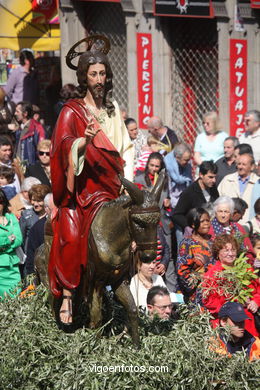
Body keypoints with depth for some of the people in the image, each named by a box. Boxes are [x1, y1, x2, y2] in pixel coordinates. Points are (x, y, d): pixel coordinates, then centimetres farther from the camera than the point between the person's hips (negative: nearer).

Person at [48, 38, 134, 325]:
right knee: (70, 238, -18)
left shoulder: (113, 109, 15)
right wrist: (84, 141, -34)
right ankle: (67, 296, -15)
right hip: (79, 186, -3)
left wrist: (127, 178, 7)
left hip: (107, 186, 4)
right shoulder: (72, 111, 1)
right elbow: (63, 144, -14)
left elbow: (126, 148, 18)